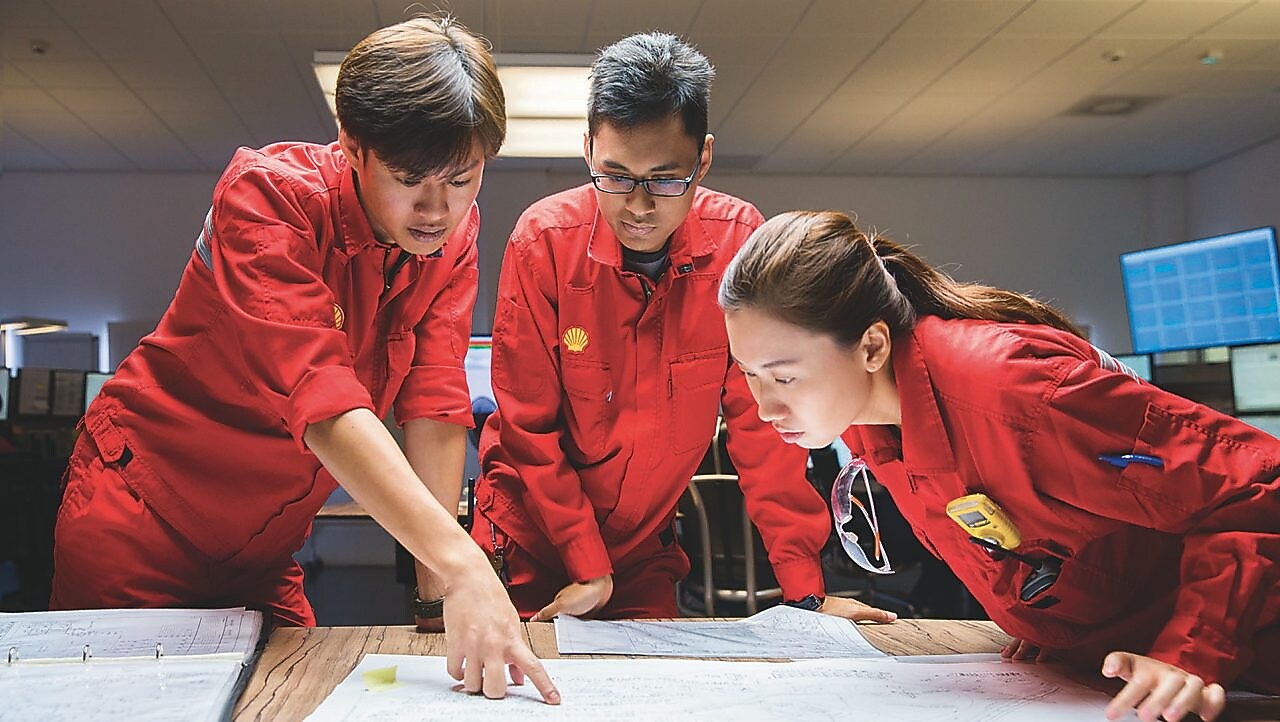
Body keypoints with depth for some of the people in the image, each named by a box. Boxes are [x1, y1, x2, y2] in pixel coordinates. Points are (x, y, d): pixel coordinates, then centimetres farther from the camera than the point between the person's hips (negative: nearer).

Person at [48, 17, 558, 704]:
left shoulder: (452, 231, -7)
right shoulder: (269, 194, -24)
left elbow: (433, 403, -11)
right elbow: (319, 398, -37)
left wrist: (436, 587, -19)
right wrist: (462, 565, -44)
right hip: (142, 515, -5)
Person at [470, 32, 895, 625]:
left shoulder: (738, 239, -15)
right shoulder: (545, 239, -18)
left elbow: (758, 418, -10)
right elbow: (529, 424, -12)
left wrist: (805, 590, -12)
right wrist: (588, 568, -15)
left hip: (646, 548, 2)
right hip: (531, 539, -1)